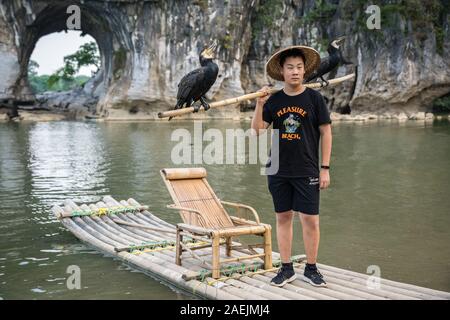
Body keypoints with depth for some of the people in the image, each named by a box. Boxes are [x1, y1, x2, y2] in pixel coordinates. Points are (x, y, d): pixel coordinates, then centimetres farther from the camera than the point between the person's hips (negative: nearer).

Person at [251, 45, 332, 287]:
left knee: (310, 219, 0)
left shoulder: (314, 98, -1)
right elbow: (257, 131, 1)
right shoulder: (273, 100, 4)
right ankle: (286, 269, 20)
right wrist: (259, 105, -13)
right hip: (278, 170, 2)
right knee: (283, 217, 9)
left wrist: (325, 168, -3)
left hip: (307, 171, -2)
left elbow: (326, 133, 0)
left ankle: (311, 269, 16)